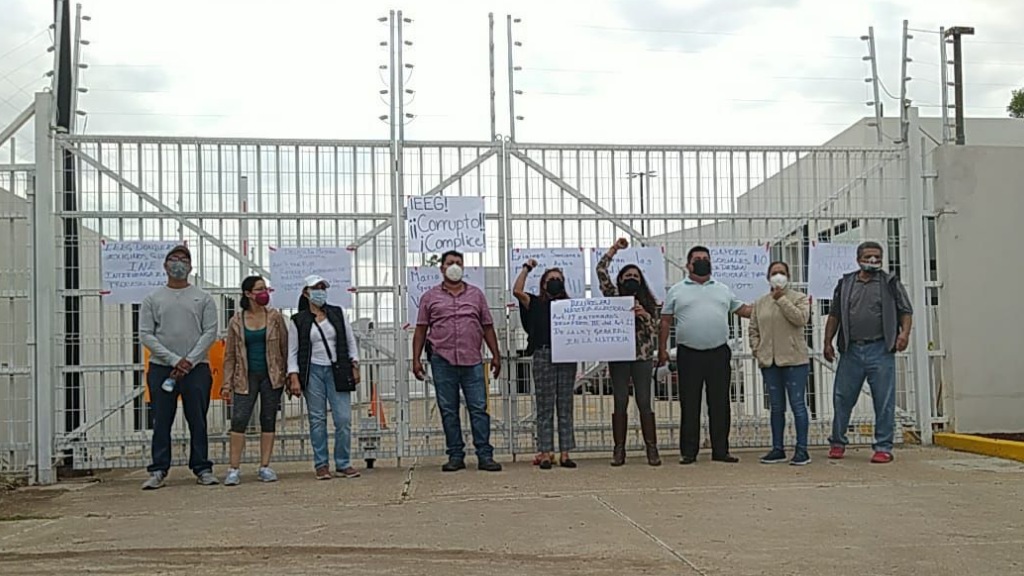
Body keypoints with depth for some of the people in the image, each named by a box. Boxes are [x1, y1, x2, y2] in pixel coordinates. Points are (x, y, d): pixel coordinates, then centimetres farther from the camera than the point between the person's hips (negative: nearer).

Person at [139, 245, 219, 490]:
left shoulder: (203, 298, 8)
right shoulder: (152, 299, 8)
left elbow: (210, 332, 0)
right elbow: (146, 335, 0)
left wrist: (189, 361, -12)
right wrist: (174, 360, -11)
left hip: (196, 368, 0)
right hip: (161, 368, 0)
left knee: (198, 421, 2)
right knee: (161, 422, 2)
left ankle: (202, 469, 8)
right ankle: (158, 471, 6)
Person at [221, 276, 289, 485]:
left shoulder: (275, 317, 2)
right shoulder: (236, 321, 2)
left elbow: (285, 347, 5)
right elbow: (230, 354, 4)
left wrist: (288, 374, 0)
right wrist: (227, 383, 0)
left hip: (272, 376, 1)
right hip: (246, 378, -1)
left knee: (269, 421, 5)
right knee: (239, 420, -8)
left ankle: (265, 467, 12)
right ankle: (234, 469, -4)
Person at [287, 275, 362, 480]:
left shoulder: (337, 314, 10)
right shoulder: (298, 321, 4)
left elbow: (350, 341, 13)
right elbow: (292, 351, 3)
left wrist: (354, 366, 4)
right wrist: (294, 378, -6)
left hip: (337, 371, 2)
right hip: (312, 372, -1)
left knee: (344, 419, -3)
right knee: (317, 419, 1)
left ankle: (343, 465, 6)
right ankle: (321, 465, 9)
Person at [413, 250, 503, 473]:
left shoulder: (476, 294, 14)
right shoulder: (430, 297, 10)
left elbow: (487, 327, 14)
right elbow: (421, 330, 8)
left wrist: (496, 354, 7)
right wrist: (416, 359, 1)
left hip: (472, 360, 0)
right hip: (443, 360, 0)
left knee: (479, 408, -3)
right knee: (448, 410, 3)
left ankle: (485, 456, -1)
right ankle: (455, 456, 10)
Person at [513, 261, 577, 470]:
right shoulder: (536, 303, 8)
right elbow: (517, 291, -8)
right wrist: (526, 269, 0)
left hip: (567, 357, 2)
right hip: (543, 356, -2)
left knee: (565, 407, 4)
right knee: (545, 407, 0)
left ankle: (565, 453, 8)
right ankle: (545, 454, 2)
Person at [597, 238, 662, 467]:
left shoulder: (648, 302, 12)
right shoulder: (614, 297, 9)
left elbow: (654, 330, 4)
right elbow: (601, 271, 1)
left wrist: (644, 315, -14)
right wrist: (614, 249, 2)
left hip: (643, 356, 0)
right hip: (618, 356, 0)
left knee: (644, 402, -1)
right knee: (620, 402, 0)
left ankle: (652, 449, 0)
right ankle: (619, 450, 3)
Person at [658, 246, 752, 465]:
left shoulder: (723, 290, 15)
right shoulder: (677, 291, 7)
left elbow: (741, 309, 18)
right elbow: (665, 321, 7)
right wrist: (662, 349, 1)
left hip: (719, 354, 2)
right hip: (689, 355, -2)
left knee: (720, 404, 4)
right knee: (690, 405, 1)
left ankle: (720, 450, 11)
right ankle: (689, 452, 7)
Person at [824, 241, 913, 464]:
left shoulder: (890, 283, 7)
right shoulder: (845, 284, 13)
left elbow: (906, 311, 6)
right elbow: (834, 315, 15)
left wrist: (905, 333, -12)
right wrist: (828, 342, 8)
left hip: (880, 350, -2)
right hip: (851, 351, 2)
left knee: (884, 401, -1)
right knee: (842, 398, 5)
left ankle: (883, 448, 7)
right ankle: (838, 443, 17)